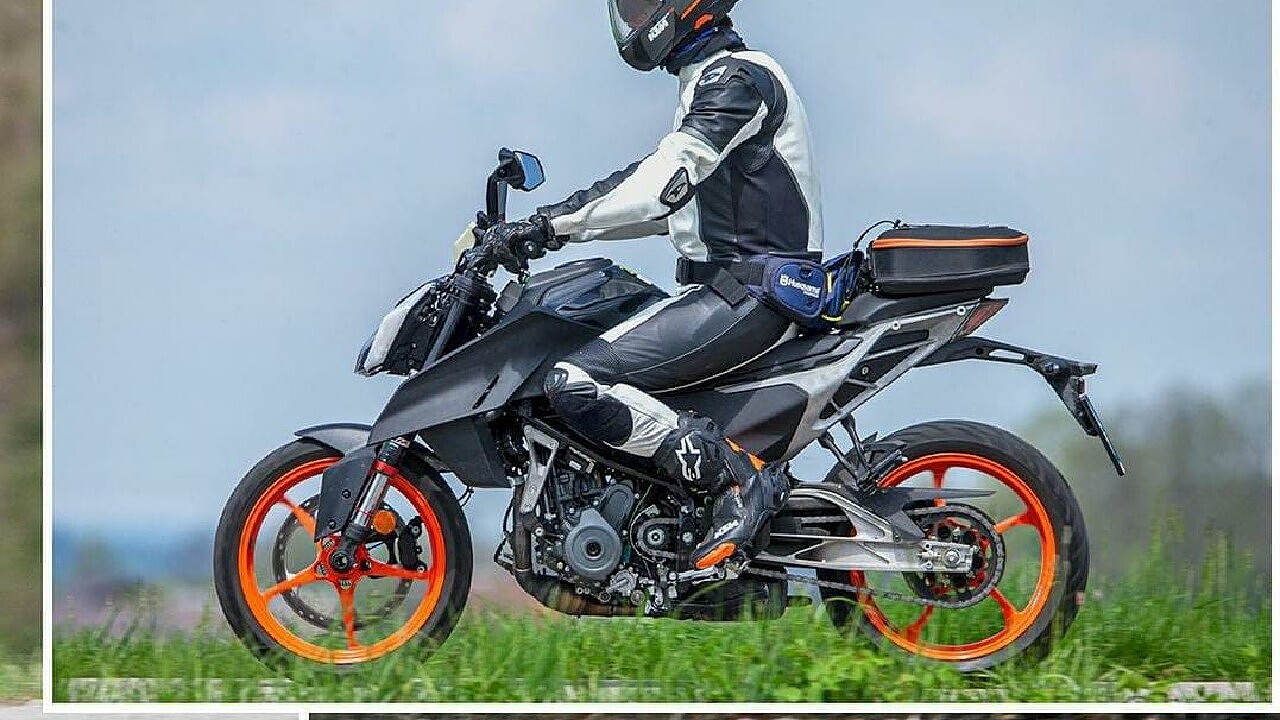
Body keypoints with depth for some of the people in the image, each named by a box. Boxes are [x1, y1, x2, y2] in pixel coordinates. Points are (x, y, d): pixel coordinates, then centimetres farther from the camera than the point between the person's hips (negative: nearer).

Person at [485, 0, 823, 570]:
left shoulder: (737, 78, -12)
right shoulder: (710, 82, 21)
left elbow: (666, 183, -23)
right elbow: (674, 199, 25)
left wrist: (552, 225, -24)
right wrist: (551, 225, 18)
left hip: (749, 291, -11)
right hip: (724, 287, 11)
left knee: (575, 385, -21)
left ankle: (739, 478, -19)